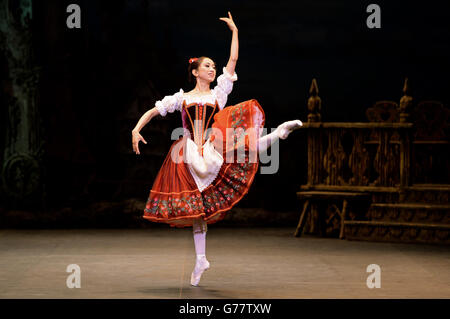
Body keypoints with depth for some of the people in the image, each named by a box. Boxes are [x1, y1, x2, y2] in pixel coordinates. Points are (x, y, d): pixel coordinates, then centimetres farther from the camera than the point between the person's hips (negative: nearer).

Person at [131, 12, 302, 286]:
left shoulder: (218, 93, 10)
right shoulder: (182, 98, 11)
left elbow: (233, 61, 6)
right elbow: (152, 111, 13)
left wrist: (235, 31, 4)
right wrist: (137, 130, -2)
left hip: (213, 147, 0)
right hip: (190, 155, 0)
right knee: (198, 205, 2)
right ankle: (201, 259, 10)